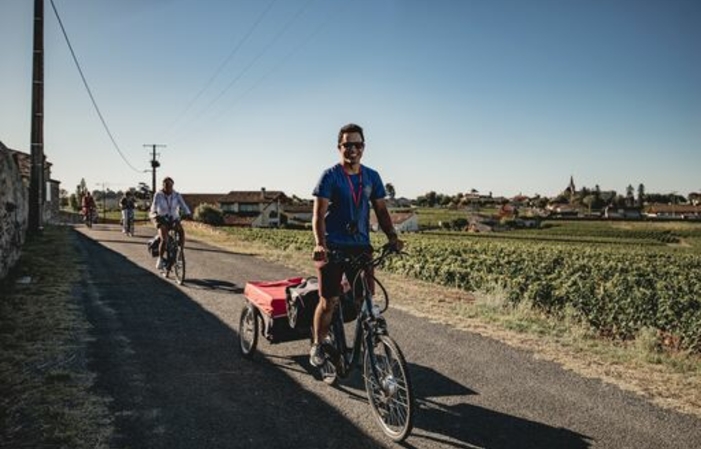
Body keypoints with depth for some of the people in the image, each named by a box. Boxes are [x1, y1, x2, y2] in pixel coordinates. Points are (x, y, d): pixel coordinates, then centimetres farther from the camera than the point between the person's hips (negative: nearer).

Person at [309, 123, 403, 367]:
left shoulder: (372, 177, 8)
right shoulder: (330, 176, -6)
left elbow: (381, 210, 11)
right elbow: (319, 214, -12)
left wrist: (392, 236, -6)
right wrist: (320, 244, -27)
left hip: (360, 246, 4)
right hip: (332, 248, -4)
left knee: (364, 300, 2)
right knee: (329, 301, -2)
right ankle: (317, 346, 17)